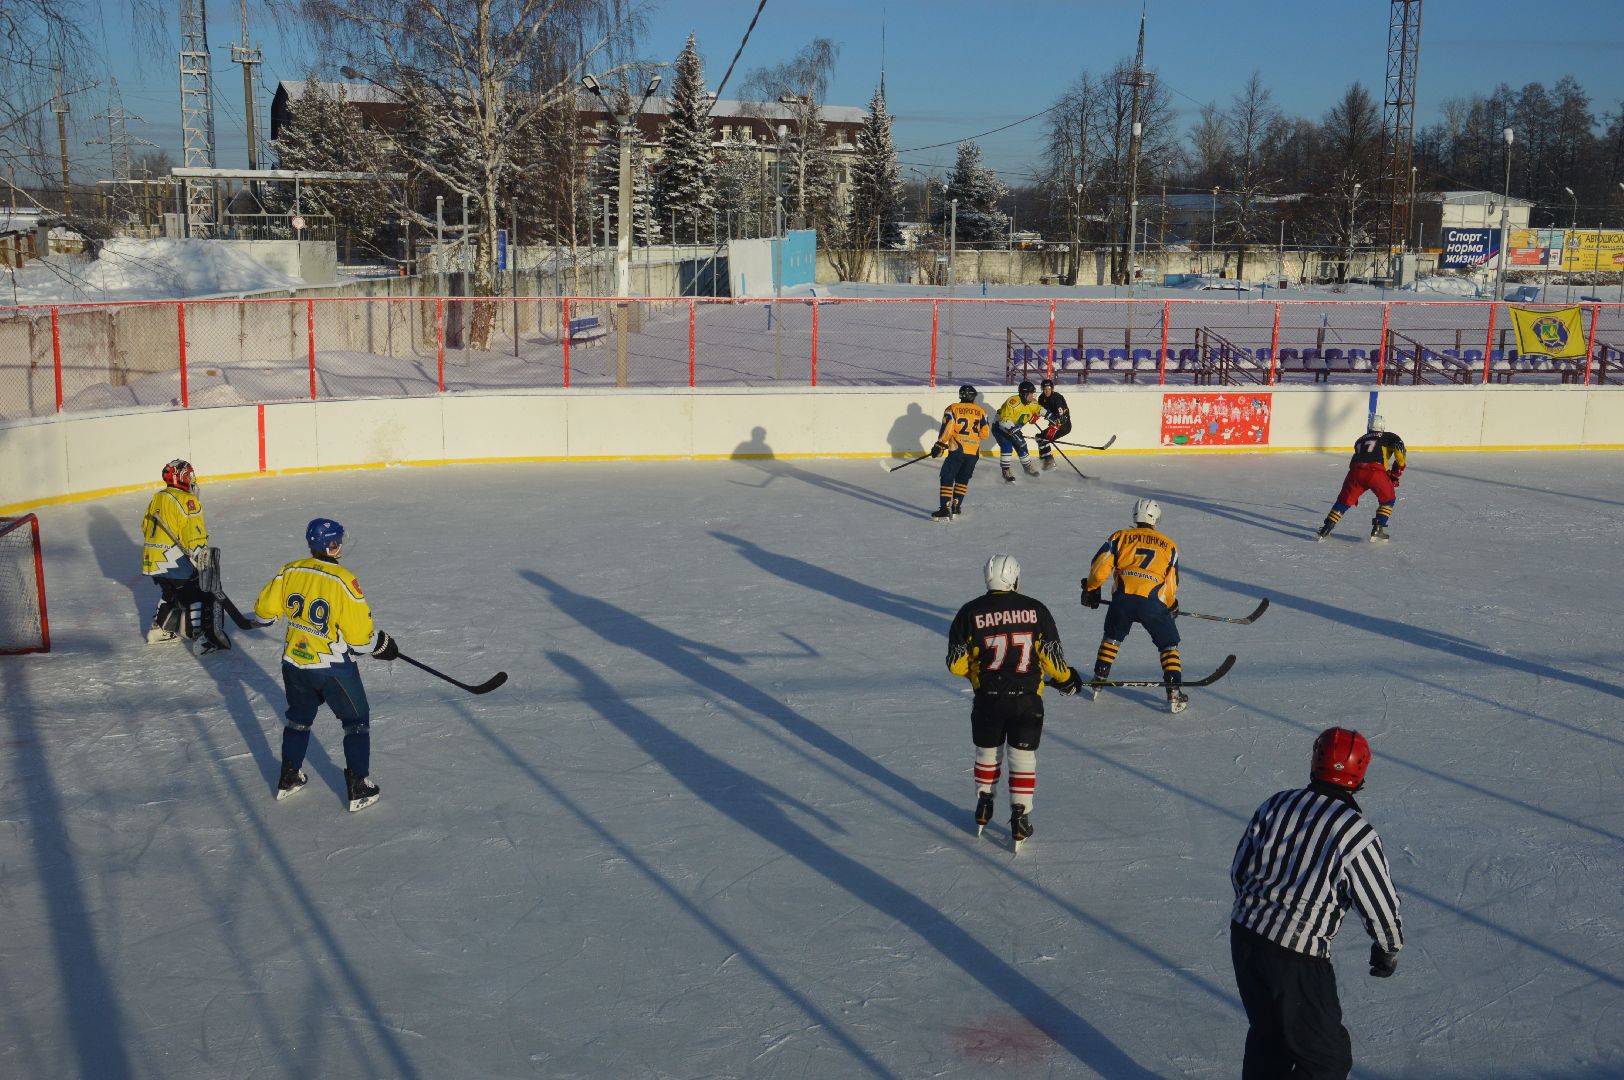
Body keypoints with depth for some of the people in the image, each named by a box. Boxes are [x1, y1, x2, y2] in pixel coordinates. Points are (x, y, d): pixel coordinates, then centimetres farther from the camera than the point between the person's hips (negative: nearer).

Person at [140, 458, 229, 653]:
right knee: (197, 597, -7)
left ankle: (158, 630, 34)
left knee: (169, 594, 28)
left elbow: (146, 527, 23)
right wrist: (202, 554, -25)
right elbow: (193, 531, -22)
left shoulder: (156, 498, 15)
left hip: (152, 559, 9)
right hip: (175, 561, -9)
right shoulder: (186, 500, -12)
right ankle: (203, 639, -14)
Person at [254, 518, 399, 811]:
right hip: (332, 667, -5)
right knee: (357, 721, 12)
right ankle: (359, 789, 11)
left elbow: (264, 608, 7)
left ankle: (288, 779, 34)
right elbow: (359, 636, -17)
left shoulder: (290, 571, -4)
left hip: (294, 663, 5)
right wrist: (382, 646, 1)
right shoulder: (343, 580, -19)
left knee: (299, 718, 26)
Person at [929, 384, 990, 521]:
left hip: (958, 450, -3)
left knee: (947, 478, 0)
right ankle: (956, 505, 19)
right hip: (974, 452, 4)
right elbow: (984, 433, 9)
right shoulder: (981, 411, 10)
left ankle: (945, 509, -10)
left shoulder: (953, 408, 2)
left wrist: (939, 445, 2)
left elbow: (946, 429, -6)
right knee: (963, 479, 20)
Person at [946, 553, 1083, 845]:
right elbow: (1052, 658, -3)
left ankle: (983, 807, 35)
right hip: (1027, 700, -1)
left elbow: (956, 664, -2)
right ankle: (1020, 818, 9)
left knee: (987, 752, 20)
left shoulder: (970, 612, -6)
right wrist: (1066, 678, 18)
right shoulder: (1035, 610, -5)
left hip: (988, 700, 1)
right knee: (1023, 757, 10)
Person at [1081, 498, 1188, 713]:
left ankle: (1098, 681, 30)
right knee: (1168, 644, 15)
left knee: (1112, 636, 27)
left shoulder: (1120, 537, 15)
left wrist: (1091, 589, 25)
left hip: (1122, 598, 1)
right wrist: (1172, 605, 37)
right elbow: (1172, 583, 19)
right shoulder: (1169, 544, 18)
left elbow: (1100, 567, 7)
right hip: (1153, 602, -1)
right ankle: (1174, 693, 4)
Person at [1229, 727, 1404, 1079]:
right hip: (1297, 958, -6)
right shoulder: (1355, 832, -16)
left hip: (1244, 935, 6)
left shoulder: (1276, 804, 1)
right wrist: (1388, 949, 13)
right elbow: (1380, 904, -7)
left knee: (1266, 1036, 27)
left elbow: (1239, 870, 10)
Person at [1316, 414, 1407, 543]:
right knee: (1388, 499, 19)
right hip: (1375, 471, -3)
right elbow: (1399, 447, 2)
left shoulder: (1360, 439, 34)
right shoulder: (1389, 437, 21)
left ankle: (1324, 530, 10)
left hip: (1355, 471, 3)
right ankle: (1377, 531, 10)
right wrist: (1397, 470, 10)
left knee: (1344, 500, 16)